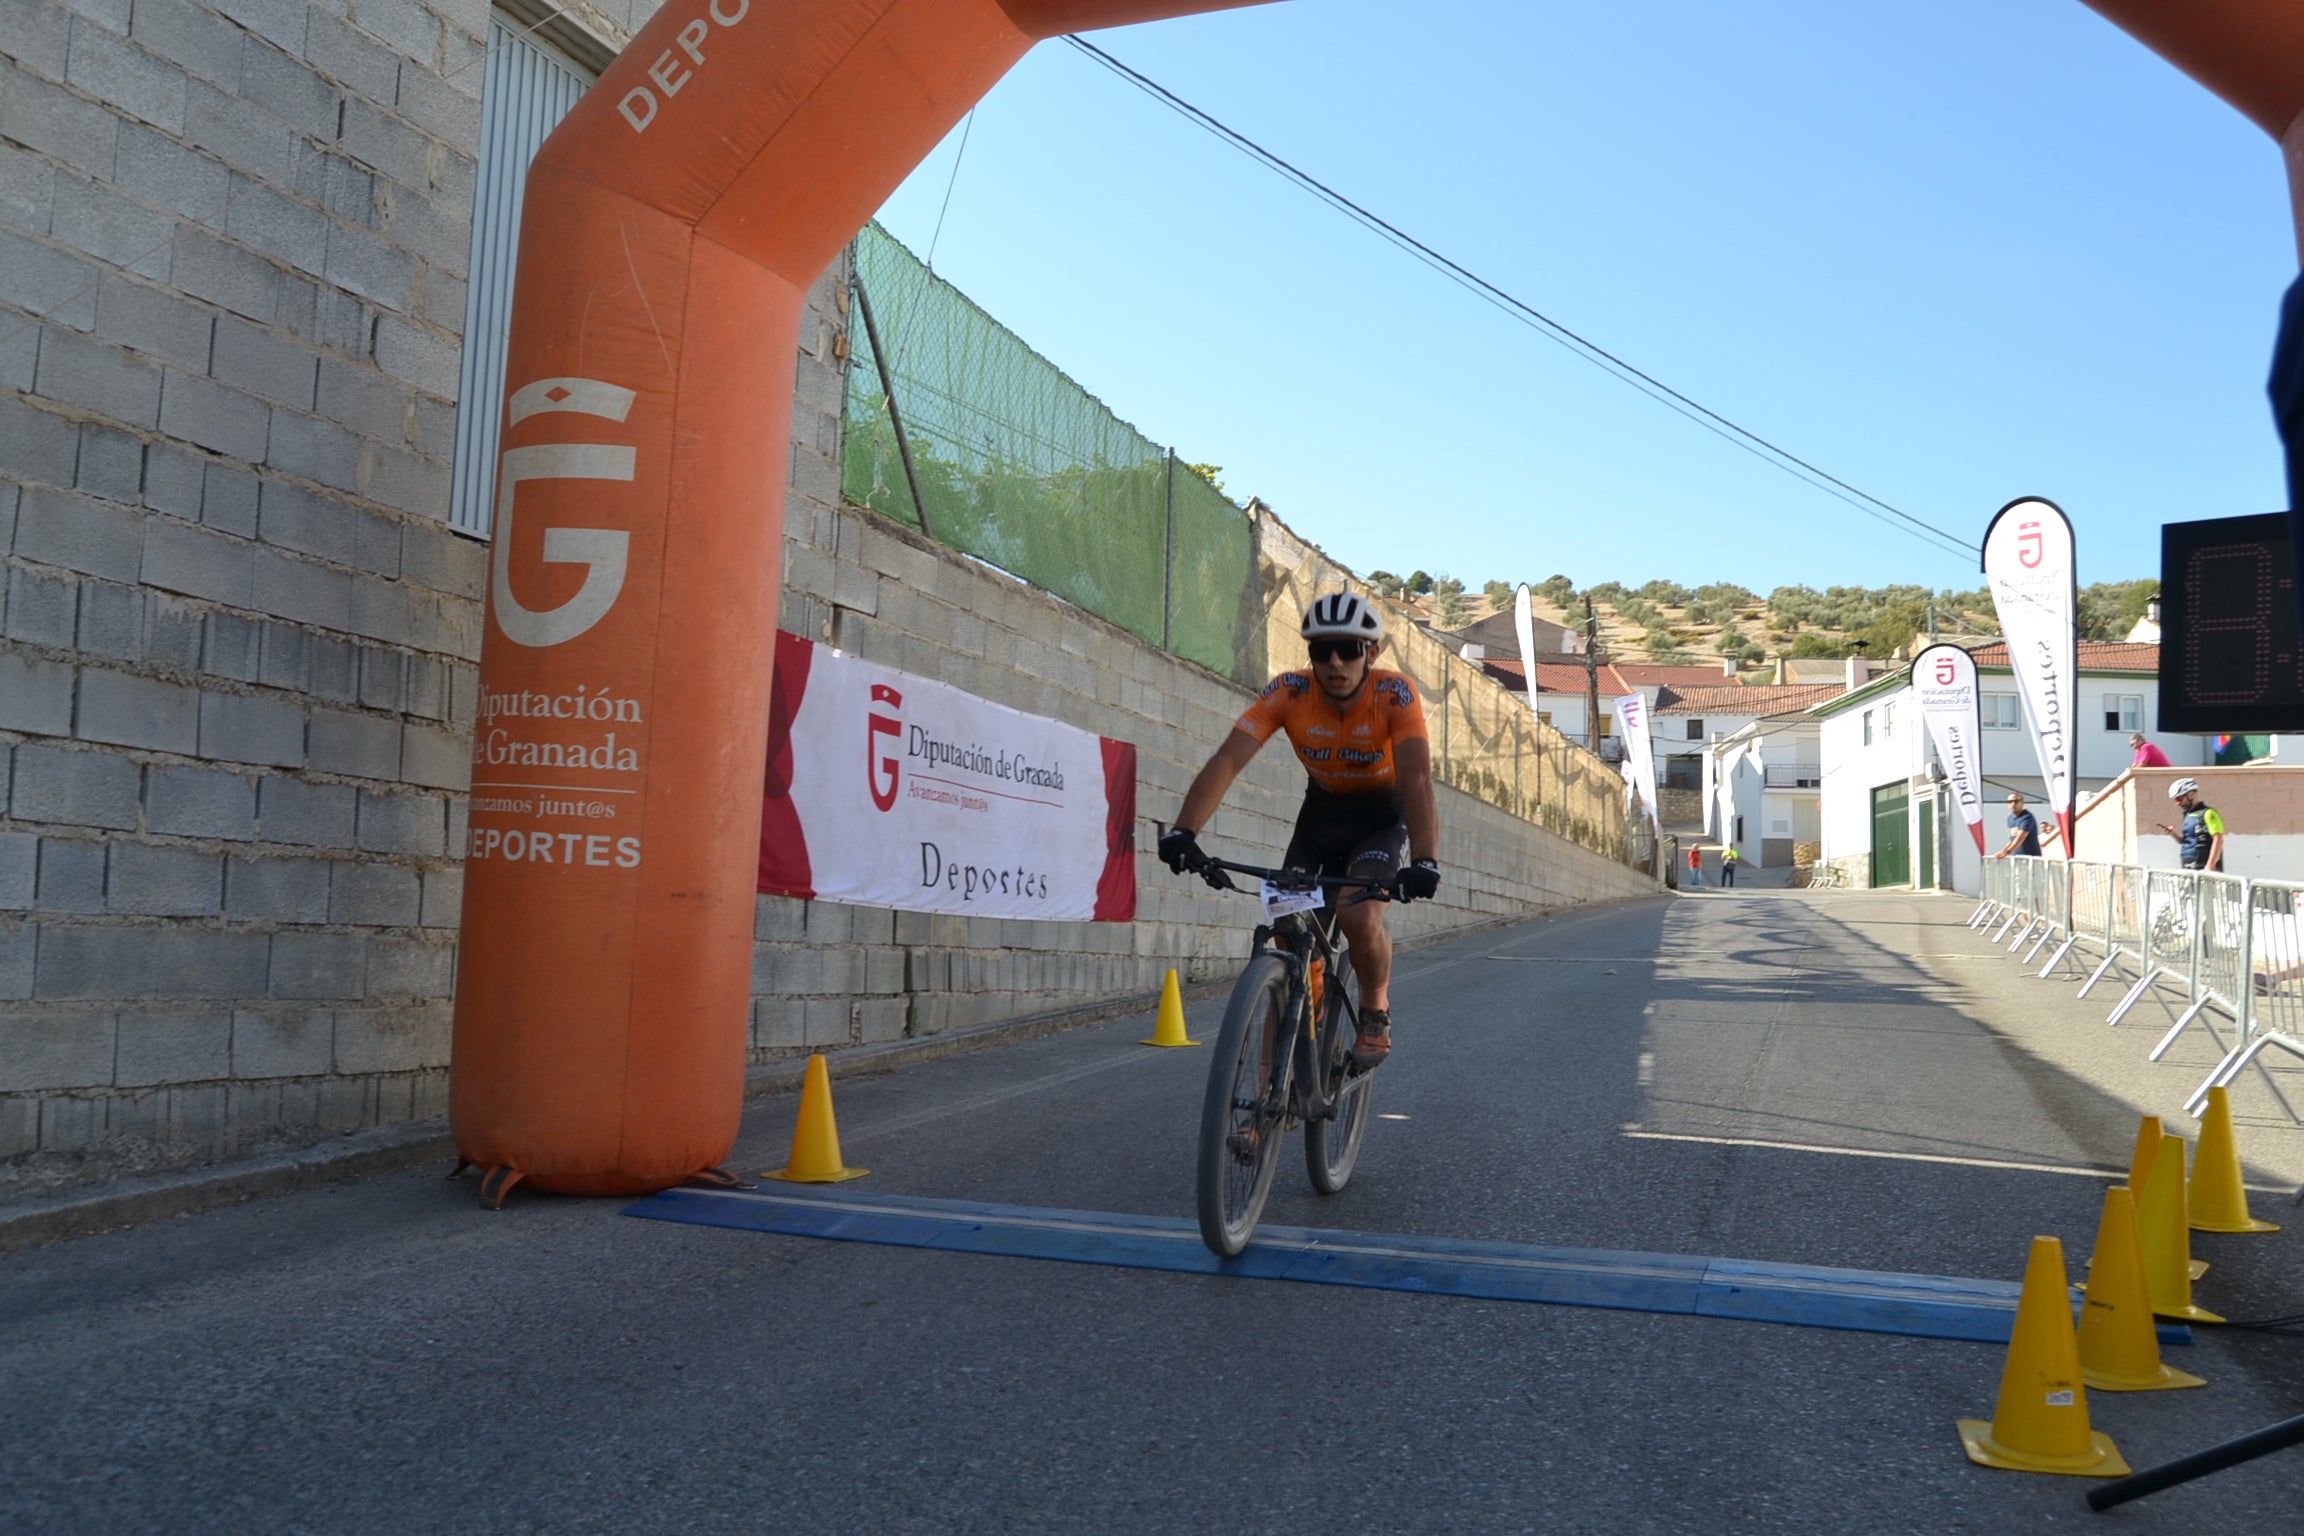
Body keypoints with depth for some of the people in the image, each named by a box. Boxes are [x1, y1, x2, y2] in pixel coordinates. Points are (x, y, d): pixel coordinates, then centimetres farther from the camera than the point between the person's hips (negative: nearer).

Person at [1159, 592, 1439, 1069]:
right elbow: (1227, 761, -31)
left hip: (1385, 816, -3)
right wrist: (1183, 831, -46)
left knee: (1360, 917, -27)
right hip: (1321, 814, 3)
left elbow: (1416, 778, -38)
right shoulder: (1288, 692, -22)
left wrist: (1424, 861, -54)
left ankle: (1376, 1014, 2)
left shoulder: (1395, 695, -27)